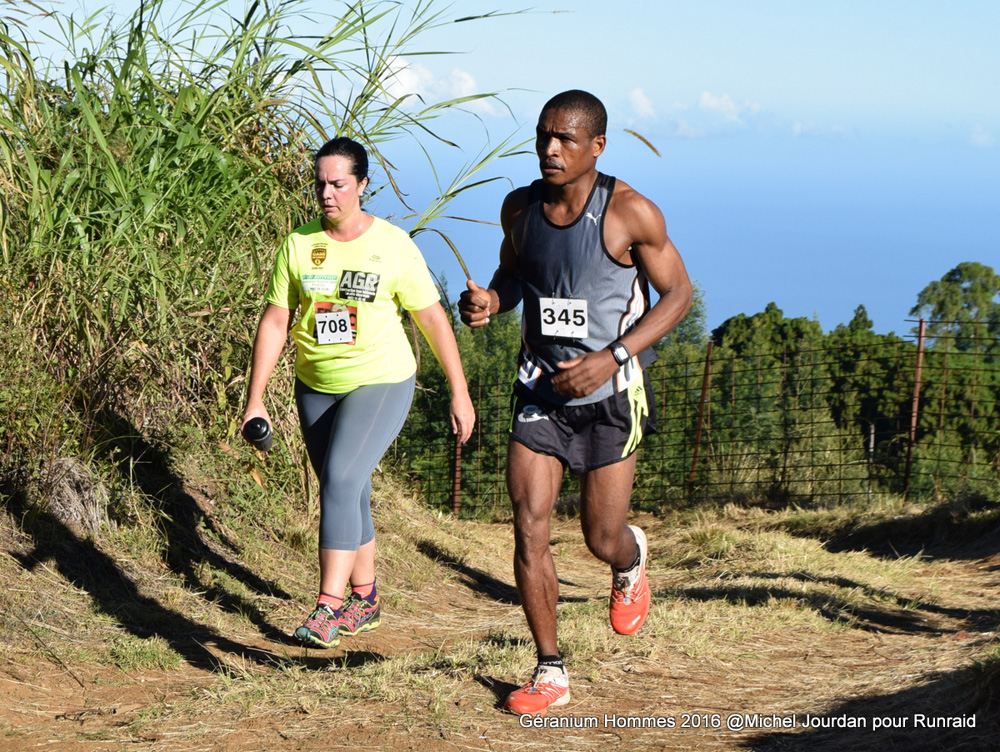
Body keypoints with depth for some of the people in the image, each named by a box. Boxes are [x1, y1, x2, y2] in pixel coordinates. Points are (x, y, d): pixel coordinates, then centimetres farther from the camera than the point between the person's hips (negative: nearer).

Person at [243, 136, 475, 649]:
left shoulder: (393, 246, -7)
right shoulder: (298, 245, -1)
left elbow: (433, 319, -1)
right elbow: (274, 322, 3)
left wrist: (459, 394, -1)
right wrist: (255, 399, 0)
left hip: (381, 383, -4)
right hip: (316, 388, 4)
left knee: (340, 479, -22)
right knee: (346, 494, 12)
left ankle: (328, 607, -23)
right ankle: (364, 600, 28)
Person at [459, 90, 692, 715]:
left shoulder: (630, 213, -14)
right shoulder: (520, 208, 0)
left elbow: (678, 293, -7)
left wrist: (611, 358, -19)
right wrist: (490, 301, -8)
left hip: (609, 394, -3)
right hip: (541, 389, 3)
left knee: (603, 541, 4)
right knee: (529, 530, -7)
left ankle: (631, 559, 44)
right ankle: (551, 672, 7)